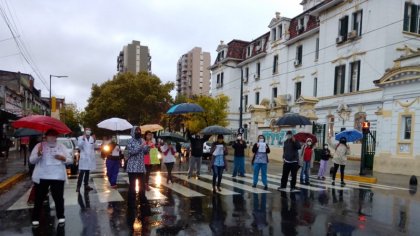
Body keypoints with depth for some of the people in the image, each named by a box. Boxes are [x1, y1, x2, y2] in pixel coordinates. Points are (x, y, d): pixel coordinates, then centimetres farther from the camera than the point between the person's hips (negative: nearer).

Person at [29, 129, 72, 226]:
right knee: (39, 198, 4)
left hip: (58, 177, 1)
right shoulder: (39, 145, 3)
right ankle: (35, 218, 18)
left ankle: (61, 216, 17)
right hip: (42, 177, -1)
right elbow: (31, 160, -3)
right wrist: (38, 154, -21)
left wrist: (63, 158, -12)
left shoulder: (61, 147, 9)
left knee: (59, 198, 4)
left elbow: (70, 160, 9)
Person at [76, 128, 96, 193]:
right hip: (83, 157, -5)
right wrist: (83, 139, -25)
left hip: (90, 157, 5)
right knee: (81, 173, -10)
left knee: (87, 172, 13)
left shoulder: (92, 138, 11)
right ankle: (78, 186, -9)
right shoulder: (81, 138, -2)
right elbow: (79, 145, -16)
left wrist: (94, 141, -1)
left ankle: (86, 185, 20)